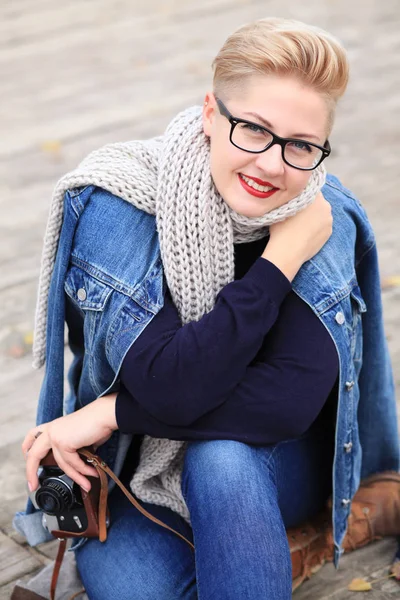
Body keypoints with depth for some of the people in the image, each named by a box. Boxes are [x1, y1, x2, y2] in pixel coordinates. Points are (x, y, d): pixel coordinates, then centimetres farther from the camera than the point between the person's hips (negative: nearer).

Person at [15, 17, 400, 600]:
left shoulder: (322, 217, -17)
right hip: (133, 471, 0)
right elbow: (167, 387, -30)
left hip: (272, 462, 1)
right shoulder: (117, 205, -21)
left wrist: (114, 412, -25)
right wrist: (280, 260, -29)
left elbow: (293, 402, -26)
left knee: (222, 462, -34)